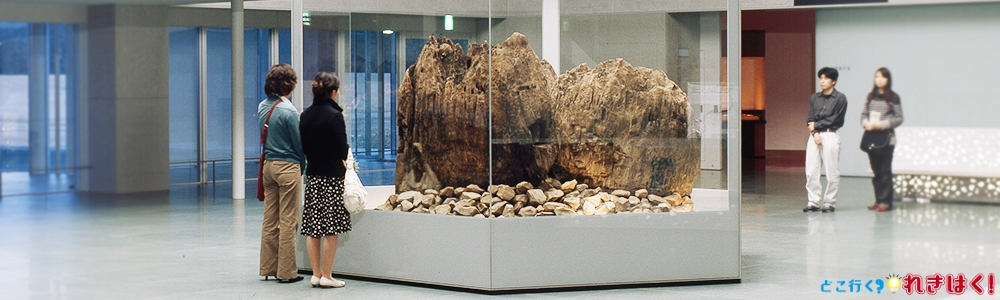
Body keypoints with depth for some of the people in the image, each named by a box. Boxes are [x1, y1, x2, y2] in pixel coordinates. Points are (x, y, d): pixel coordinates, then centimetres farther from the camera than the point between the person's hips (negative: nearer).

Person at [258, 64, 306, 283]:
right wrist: (303, 167, 6)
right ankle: (286, 271, 3)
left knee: (270, 220, 13)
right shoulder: (288, 111, -15)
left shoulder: (262, 107, 5)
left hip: (268, 165, 7)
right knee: (288, 221, 0)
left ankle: (268, 267, 18)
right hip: (287, 166, -7)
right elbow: (299, 143, -9)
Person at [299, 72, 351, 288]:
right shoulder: (334, 116, -13)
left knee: (313, 228, 8)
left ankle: (316, 274, 13)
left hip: (312, 175, 7)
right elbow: (343, 149, -13)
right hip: (332, 176, -7)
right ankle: (326, 276, 1)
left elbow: (302, 146, 10)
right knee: (331, 229, -1)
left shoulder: (306, 115, 6)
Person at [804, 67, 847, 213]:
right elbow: (810, 119, 7)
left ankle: (829, 202, 3)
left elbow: (835, 119, -8)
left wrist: (816, 125, -4)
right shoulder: (814, 98, 12)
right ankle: (813, 202, 5)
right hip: (814, 135, 5)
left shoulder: (840, 98, -2)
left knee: (832, 172, -3)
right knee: (811, 171, 0)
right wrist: (815, 133, -9)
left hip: (831, 136, -5)